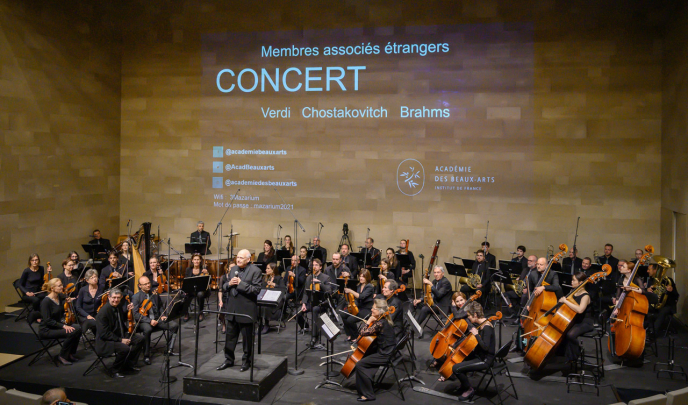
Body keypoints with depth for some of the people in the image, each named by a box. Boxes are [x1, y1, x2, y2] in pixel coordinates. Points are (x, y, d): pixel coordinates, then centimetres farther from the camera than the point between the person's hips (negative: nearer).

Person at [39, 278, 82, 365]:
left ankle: (70, 354, -1)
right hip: (46, 330, -7)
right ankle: (62, 356, -8)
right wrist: (63, 326, -28)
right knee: (70, 333, -28)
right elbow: (48, 321, -23)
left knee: (78, 329, -17)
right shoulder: (46, 301, -19)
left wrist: (68, 302, -2)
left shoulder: (60, 297, 2)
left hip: (58, 325, 7)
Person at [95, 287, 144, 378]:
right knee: (125, 348, -33)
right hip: (105, 342, -10)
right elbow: (104, 334, -24)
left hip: (120, 336, 10)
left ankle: (130, 364, 16)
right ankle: (117, 371, -8)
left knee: (140, 339, 7)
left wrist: (127, 309, 6)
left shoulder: (119, 306, 5)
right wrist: (120, 340, -24)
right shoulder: (103, 312, -22)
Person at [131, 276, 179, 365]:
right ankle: (146, 356, -24)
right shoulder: (136, 297, -3)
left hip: (157, 319, 5)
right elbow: (135, 314, -12)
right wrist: (149, 321, -22)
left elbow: (161, 306, 25)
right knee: (147, 329, -40)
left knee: (174, 325, -18)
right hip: (143, 321, -5)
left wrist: (163, 315, 4)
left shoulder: (154, 294, 13)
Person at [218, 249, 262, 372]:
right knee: (230, 336, 14)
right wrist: (229, 284, -9)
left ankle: (247, 361, 22)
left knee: (247, 338, 7)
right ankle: (229, 359, 27)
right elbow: (224, 288, 14)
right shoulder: (233, 269, 11)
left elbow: (256, 290, -18)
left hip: (246, 310, -6)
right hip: (231, 309, 6)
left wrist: (240, 284, -21)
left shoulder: (255, 271, -9)